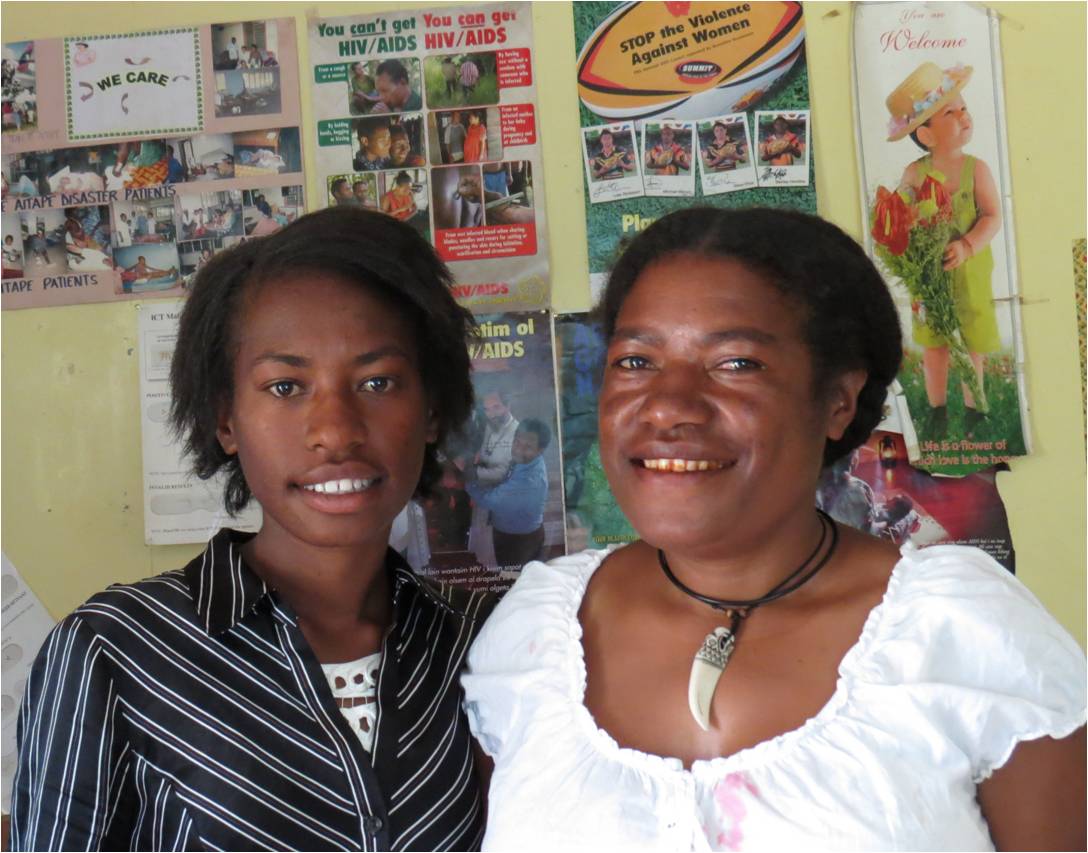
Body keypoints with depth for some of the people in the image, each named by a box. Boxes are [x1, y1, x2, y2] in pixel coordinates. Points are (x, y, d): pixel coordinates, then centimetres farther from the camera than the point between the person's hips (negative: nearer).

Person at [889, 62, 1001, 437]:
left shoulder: (977, 169, -10)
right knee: (934, 343, 12)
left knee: (973, 343, 9)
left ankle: (972, 407, 29)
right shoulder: (914, 174, -9)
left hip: (971, 271, 0)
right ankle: (937, 408, 29)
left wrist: (966, 246, -28)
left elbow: (992, 217, -13)